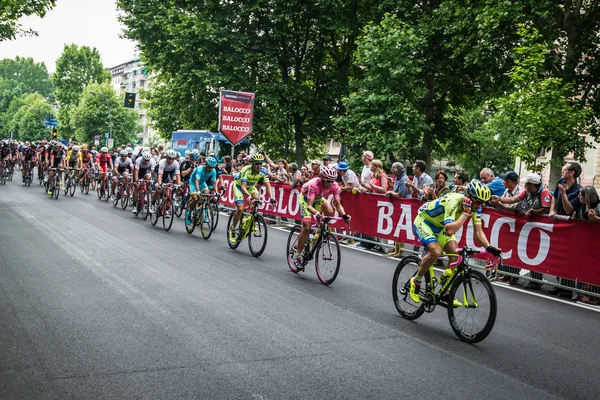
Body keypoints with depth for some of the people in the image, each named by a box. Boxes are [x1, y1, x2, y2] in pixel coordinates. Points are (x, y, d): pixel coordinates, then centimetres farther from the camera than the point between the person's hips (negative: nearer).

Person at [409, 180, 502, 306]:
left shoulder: (475, 206, -14)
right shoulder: (453, 202, -37)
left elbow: (478, 232, -10)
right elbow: (449, 231, -48)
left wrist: (489, 248, -25)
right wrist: (466, 212, -44)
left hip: (439, 226, 7)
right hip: (423, 222, -7)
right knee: (436, 252, -29)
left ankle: (446, 292, 4)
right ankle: (416, 281, -7)